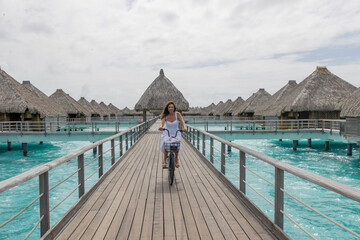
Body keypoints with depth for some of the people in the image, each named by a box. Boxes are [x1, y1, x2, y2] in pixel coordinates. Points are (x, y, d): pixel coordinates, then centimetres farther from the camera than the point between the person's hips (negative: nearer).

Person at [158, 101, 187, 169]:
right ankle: (164, 161, -13)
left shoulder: (177, 114, -7)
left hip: (176, 134, 0)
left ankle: (176, 159, -2)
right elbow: (162, 122, -22)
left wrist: (184, 127, -40)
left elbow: (182, 122, -18)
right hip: (167, 134, 0)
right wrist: (161, 127, -46)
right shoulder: (165, 116, -6)